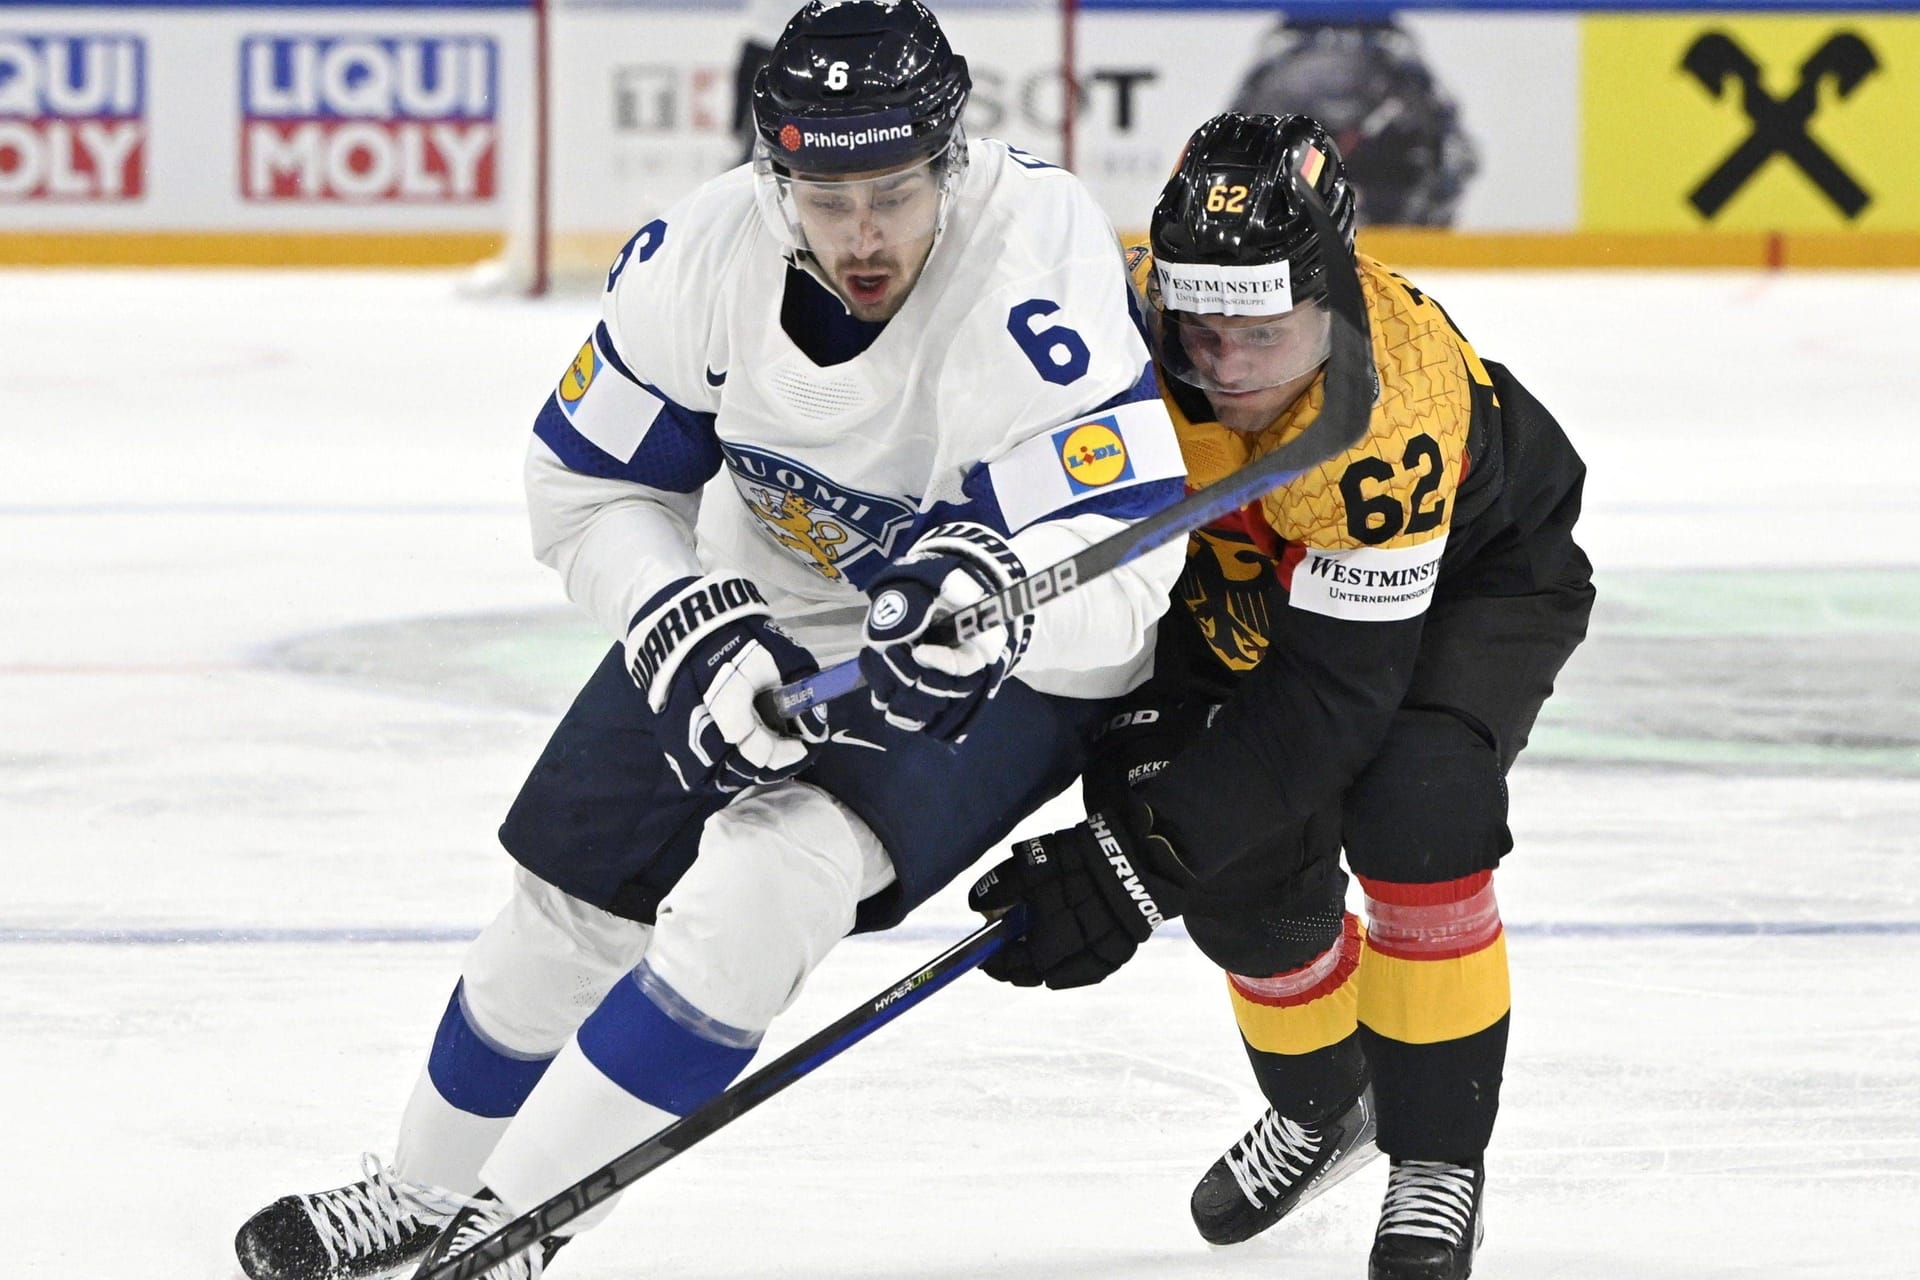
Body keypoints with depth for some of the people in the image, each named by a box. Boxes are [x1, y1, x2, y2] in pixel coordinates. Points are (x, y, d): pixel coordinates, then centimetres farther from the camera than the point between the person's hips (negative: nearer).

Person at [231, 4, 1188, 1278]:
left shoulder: (1037, 258, -35)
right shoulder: (704, 253, -21)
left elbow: (1120, 563, -38)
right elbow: (590, 484, -8)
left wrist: (992, 592, -59)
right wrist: (689, 633, -25)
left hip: (1000, 657, -5)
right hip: (766, 607, 5)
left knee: (772, 875, -25)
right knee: (577, 898, 7)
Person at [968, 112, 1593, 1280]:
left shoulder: (1395, 411, -43)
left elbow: (1327, 697, -42)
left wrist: (1139, 864, -46)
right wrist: (1140, 708, -24)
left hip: (1482, 568, -5)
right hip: (1248, 574, 5)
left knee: (1413, 804, -29)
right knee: (1244, 863, -7)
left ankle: (1438, 1160, -14)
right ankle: (1321, 1107, 25)